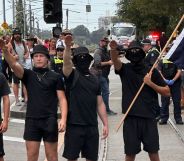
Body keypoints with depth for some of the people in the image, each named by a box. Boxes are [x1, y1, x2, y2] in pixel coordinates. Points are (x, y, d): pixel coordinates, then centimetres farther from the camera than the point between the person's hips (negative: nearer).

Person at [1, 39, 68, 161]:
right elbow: (14, 64, -12)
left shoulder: (55, 77, 3)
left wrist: (63, 119, -12)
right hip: (32, 120, 2)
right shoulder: (28, 75, 6)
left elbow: (62, 99, 1)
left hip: (50, 121, -2)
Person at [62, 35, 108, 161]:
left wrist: (106, 124, 8)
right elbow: (66, 62, -23)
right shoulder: (72, 75, -1)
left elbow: (100, 104, 15)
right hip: (74, 124, -4)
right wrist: (68, 47, -41)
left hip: (92, 126, 4)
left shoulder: (94, 80, 14)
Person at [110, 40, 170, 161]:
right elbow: (115, 60, -20)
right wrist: (113, 50, -41)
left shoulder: (152, 71, 4)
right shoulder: (125, 69, 3)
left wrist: (150, 83, -9)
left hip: (149, 118, 1)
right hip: (130, 118, 0)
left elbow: (167, 92, 5)